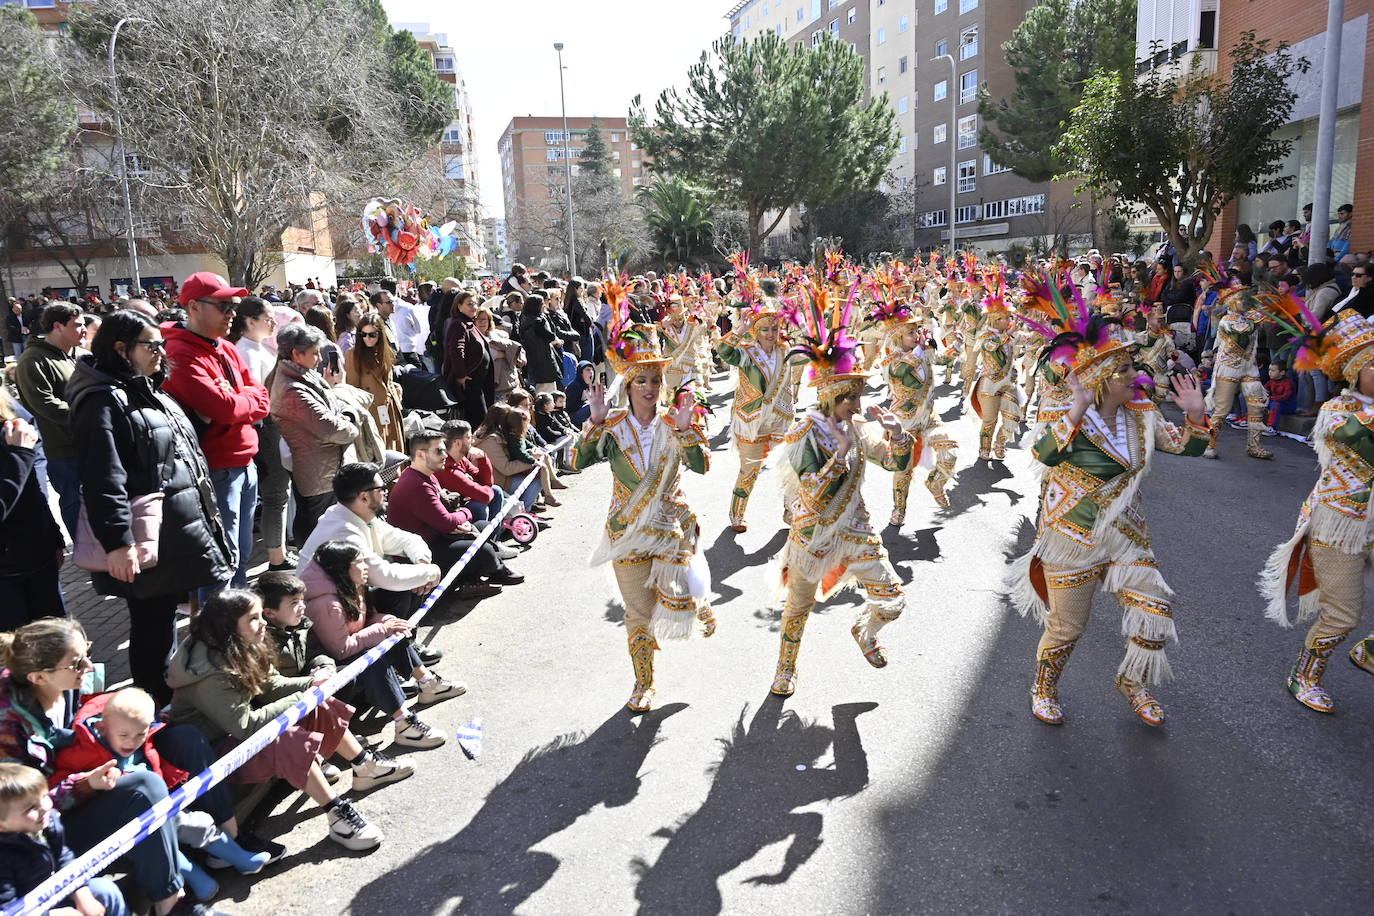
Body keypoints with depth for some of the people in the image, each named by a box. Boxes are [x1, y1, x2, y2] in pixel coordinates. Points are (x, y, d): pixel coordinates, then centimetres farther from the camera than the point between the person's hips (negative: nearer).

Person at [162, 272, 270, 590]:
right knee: (224, 559, -1)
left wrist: (233, 400, -11)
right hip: (217, 468, -8)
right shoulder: (181, 355, -15)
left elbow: (261, 399, 7)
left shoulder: (227, 349, 13)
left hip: (245, 463, 9)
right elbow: (224, 408, -24)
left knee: (242, 553, 18)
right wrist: (246, 399, -3)